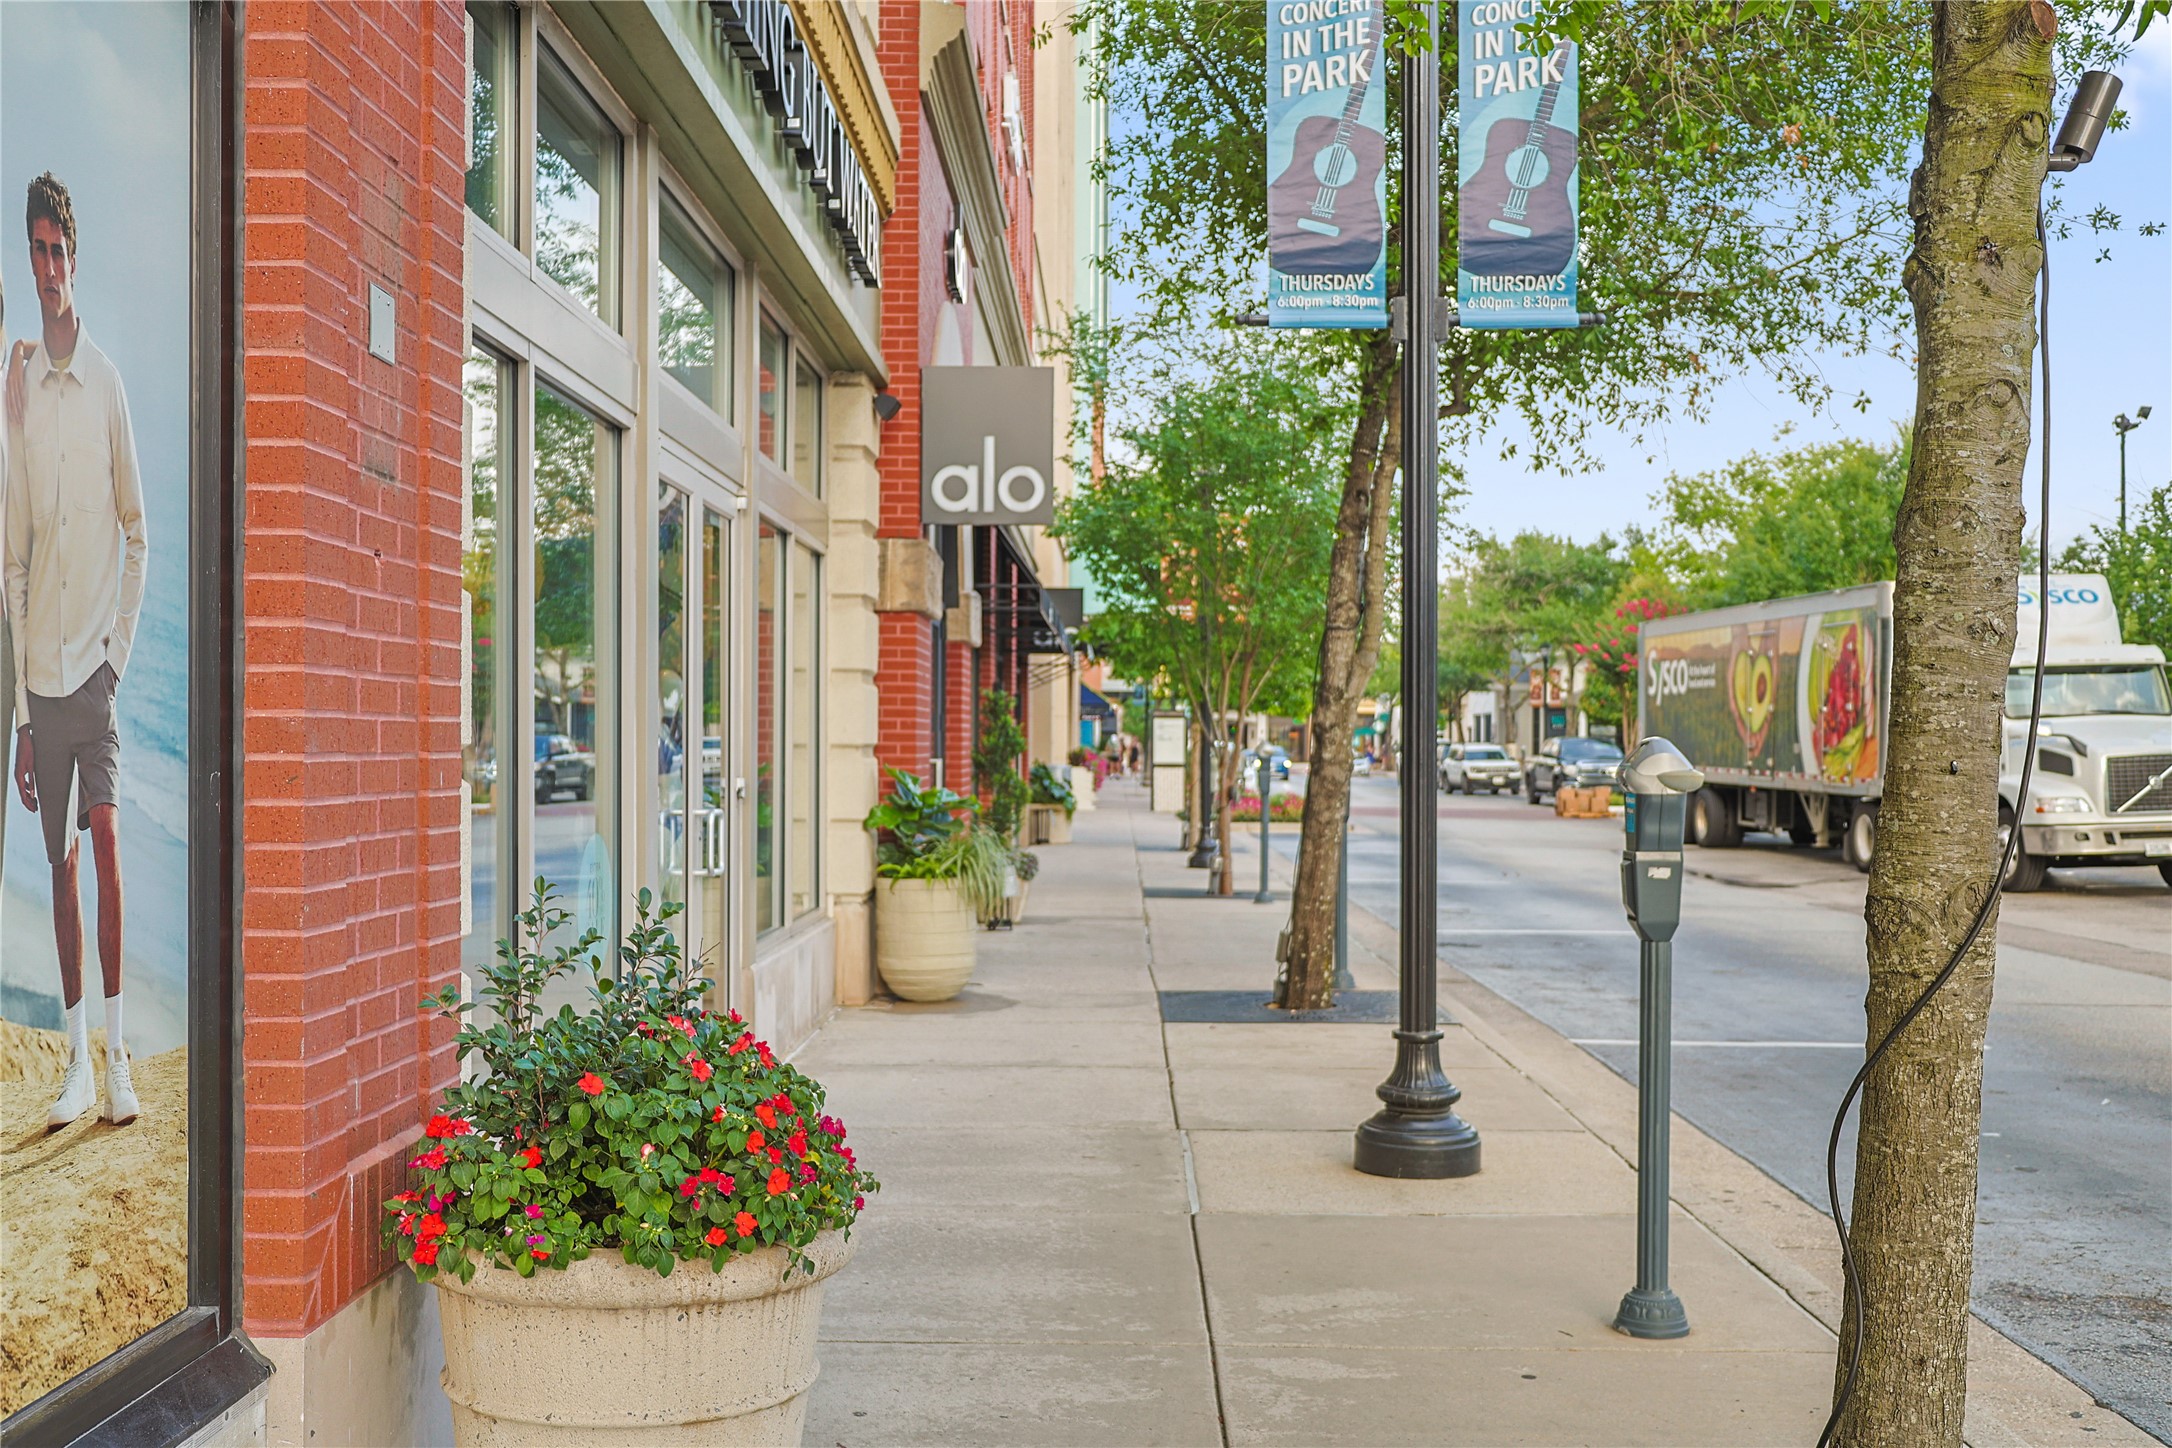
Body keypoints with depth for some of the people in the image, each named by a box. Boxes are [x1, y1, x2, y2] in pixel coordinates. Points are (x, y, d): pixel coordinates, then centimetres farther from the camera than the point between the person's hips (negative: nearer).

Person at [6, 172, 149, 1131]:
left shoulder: (108, 382, 0)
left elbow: (137, 530, 4)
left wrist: (122, 643, -4)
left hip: (98, 660, -3)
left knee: (106, 839, -10)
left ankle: (119, 1051, -3)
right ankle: (77, 1057, 16)